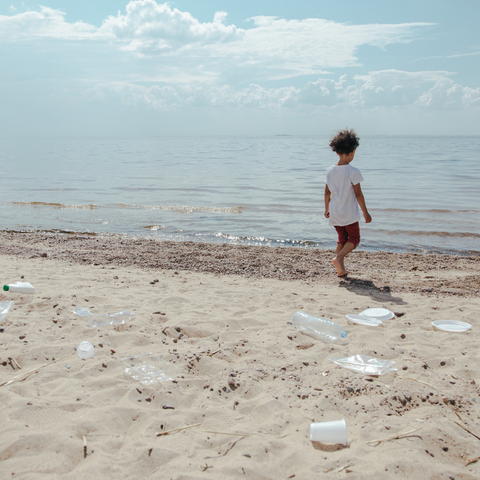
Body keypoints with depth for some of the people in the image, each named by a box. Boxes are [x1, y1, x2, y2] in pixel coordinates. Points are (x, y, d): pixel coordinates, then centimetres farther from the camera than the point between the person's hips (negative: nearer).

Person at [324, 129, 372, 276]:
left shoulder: (330, 171, 0)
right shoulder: (353, 172, -16)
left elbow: (327, 192, 7)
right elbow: (358, 194, -13)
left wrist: (327, 209, 21)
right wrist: (365, 212, -3)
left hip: (334, 214, 5)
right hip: (349, 214, -5)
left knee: (342, 238, 19)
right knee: (354, 238, 11)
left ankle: (341, 269, 15)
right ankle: (338, 258, -13)